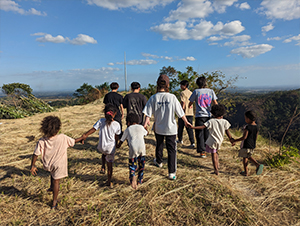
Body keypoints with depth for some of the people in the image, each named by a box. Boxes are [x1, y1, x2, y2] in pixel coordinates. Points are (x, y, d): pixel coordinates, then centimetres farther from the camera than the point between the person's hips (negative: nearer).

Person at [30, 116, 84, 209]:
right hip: (59, 164, -3)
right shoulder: (63, 138, -23)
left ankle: (51, 187, 44)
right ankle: (54, 202, 25)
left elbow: (35, 154, -12)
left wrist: (33, 166, 2)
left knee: (53, 173, 37)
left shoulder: (41, 141, -18)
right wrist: (82, 137, 12)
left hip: (47, 165, 3)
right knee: (56, 181, 13)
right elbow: (74, 141, -7)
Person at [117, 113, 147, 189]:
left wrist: (118, 145, 47)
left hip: (133, 148, -1)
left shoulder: (127, 129, 20)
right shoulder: (141, 127, 24)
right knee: (141, 165, 20)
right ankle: (140, 180, 27)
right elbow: (146, 133, 46)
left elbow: (121, 140, 26)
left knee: (132, 165, 8)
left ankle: (132, 177, -20)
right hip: (142, 147, 2)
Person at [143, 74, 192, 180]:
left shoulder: (153, 98, -9)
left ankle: (159, 162, 50)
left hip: (158, 127, 2)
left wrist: (146, 121, 4)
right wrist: (186, 121, 7)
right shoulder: (172, 97, -12)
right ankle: (172, 172, 5)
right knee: (172, 149, 5)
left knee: (159, 145, 25)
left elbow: (148, 113, -9)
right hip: (171, 128, -2)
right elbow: (180, 113, -6)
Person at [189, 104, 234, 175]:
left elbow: (203, 127, -18)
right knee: (215, 152, 29)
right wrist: (231, 139, 14)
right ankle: (217, 166, 32)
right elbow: (227, 132, 2)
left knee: (213, 155, 5)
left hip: (212, 141, -4)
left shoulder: (211, 121, -11)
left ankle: (216, 171, 8)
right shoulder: (224, 122, -3)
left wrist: (193, 127, -16)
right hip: (219, 141, 4)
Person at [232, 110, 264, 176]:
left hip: (246, 145, -7)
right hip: (253, 145, 7)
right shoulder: (256, 126, 4)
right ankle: (258, 165, 6)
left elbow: (244, 137, -24)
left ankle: (246, 172, 13)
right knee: (248, 156, 24)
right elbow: (256, 137, 12)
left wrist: (235, 140, -17)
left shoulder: (247, 127, -19)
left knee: (245, 157, 6)